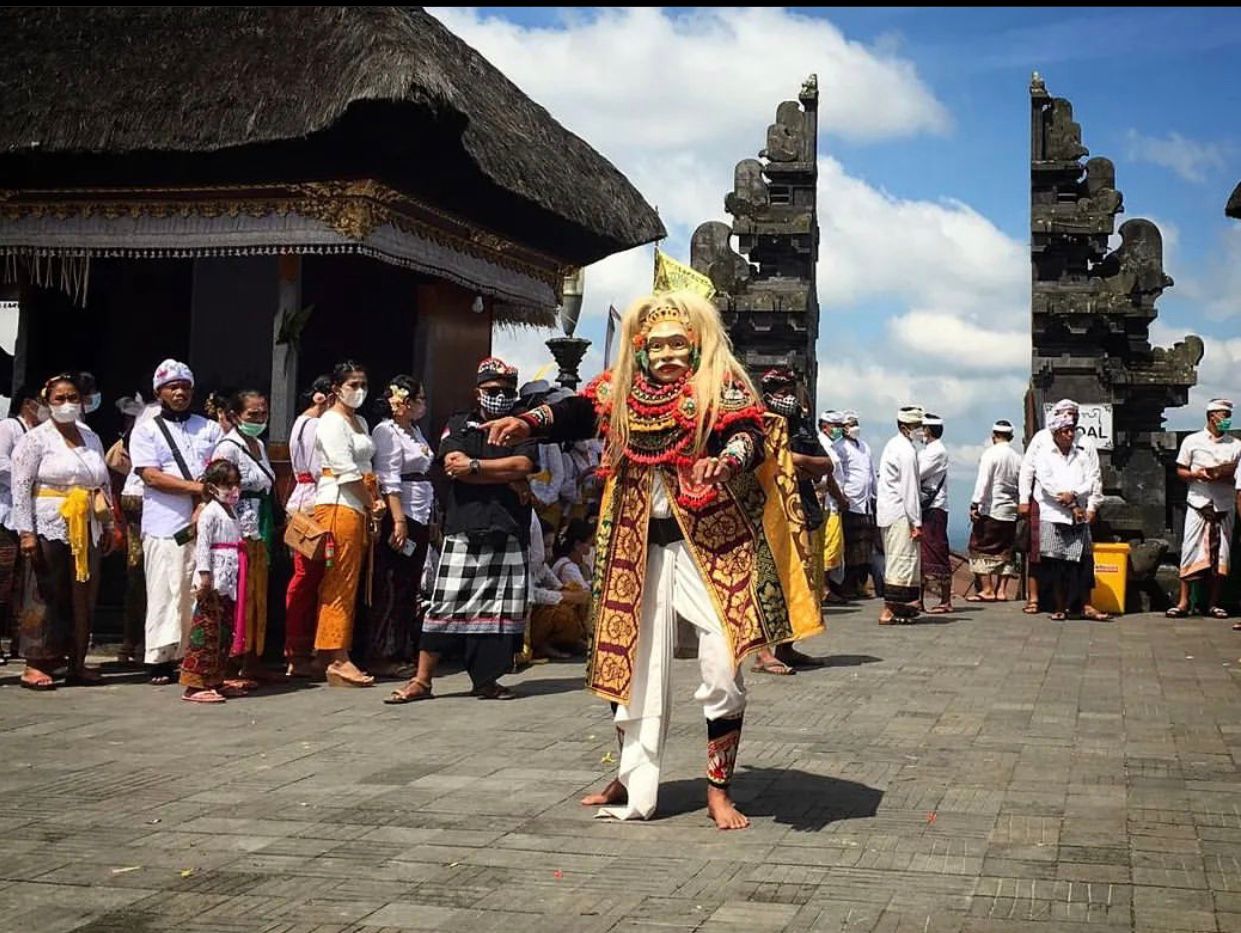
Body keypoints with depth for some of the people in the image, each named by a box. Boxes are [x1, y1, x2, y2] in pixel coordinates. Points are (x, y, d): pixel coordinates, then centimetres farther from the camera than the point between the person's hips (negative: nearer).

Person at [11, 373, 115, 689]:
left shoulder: (91, 439, 15)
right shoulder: (35, 439, -2)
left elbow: (105, 485, 20)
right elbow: (21, 488, -8)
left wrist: (108, 527, 16)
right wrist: (26, 532, -15)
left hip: (85, 532, 5)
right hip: (49, 529, -5)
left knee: (83, 597, 6)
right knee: (47, 597, -5)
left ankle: (77, 663, 13)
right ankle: (35, 665, 0)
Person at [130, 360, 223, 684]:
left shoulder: (209, 428, 18)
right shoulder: (146, 430, 9)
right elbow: (151, 476, -5)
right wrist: (198, 487, -12)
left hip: (205, 524, 3)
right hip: (165, 526, -3)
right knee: (165, 594, -4)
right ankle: (160, 660, 1)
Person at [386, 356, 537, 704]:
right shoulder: (459, 424, 11)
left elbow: (523, 464, -7)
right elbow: (452, 465, -7)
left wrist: (475, 466, -8)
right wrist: (507, 479, -7)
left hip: (508, 532, 1)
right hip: (463, 531, -1)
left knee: (500, 607, 2)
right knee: (446, 604, -3)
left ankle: (486, 679, 12)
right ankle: (422, 679, 2)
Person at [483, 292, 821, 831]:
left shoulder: (721, 389, -7)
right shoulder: (623, 391, 6)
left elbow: (751, 435, -20)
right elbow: (579, 412, -5)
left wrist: (726, 460, -43)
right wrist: (526, 424, -24)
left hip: (710, 542, -4)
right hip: (642, 546, 4)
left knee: (723, 668, -7)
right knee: (637, 664, 11)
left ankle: (719, 791, 9)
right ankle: (632, 782, 25)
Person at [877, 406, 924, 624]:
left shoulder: (894, 445, 17)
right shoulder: (907, 450, -14)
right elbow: (909, 488, -17)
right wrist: (916, 521, -16)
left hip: (888, 512, 10)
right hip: (900, 512, -10)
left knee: (895, 560, 14)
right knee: (903, 560, -8)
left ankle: (897, 607, 18)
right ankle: (890, 610, -9)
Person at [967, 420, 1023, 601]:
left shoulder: (990, 454, -8)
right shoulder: (1018, 458, 8)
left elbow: (983, 482, -15)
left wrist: (975, 505, -16)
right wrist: (1019, 506, 16)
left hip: (990, 511, -6)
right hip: (1010, 512, 6)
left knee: (981, 549, 0)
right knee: (1004, 551, 11)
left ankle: (987, 590, -5)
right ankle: (1001, 590, 10)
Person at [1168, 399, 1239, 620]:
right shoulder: (1192, 441, 5)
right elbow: (1180, 471, 7)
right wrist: (1196, 474, -13)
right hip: (1198, 504, -2)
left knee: (1220, 554, 3)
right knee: (1191, 551, -6)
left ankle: (1213, 603, 11)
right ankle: (1183, 602, -3)